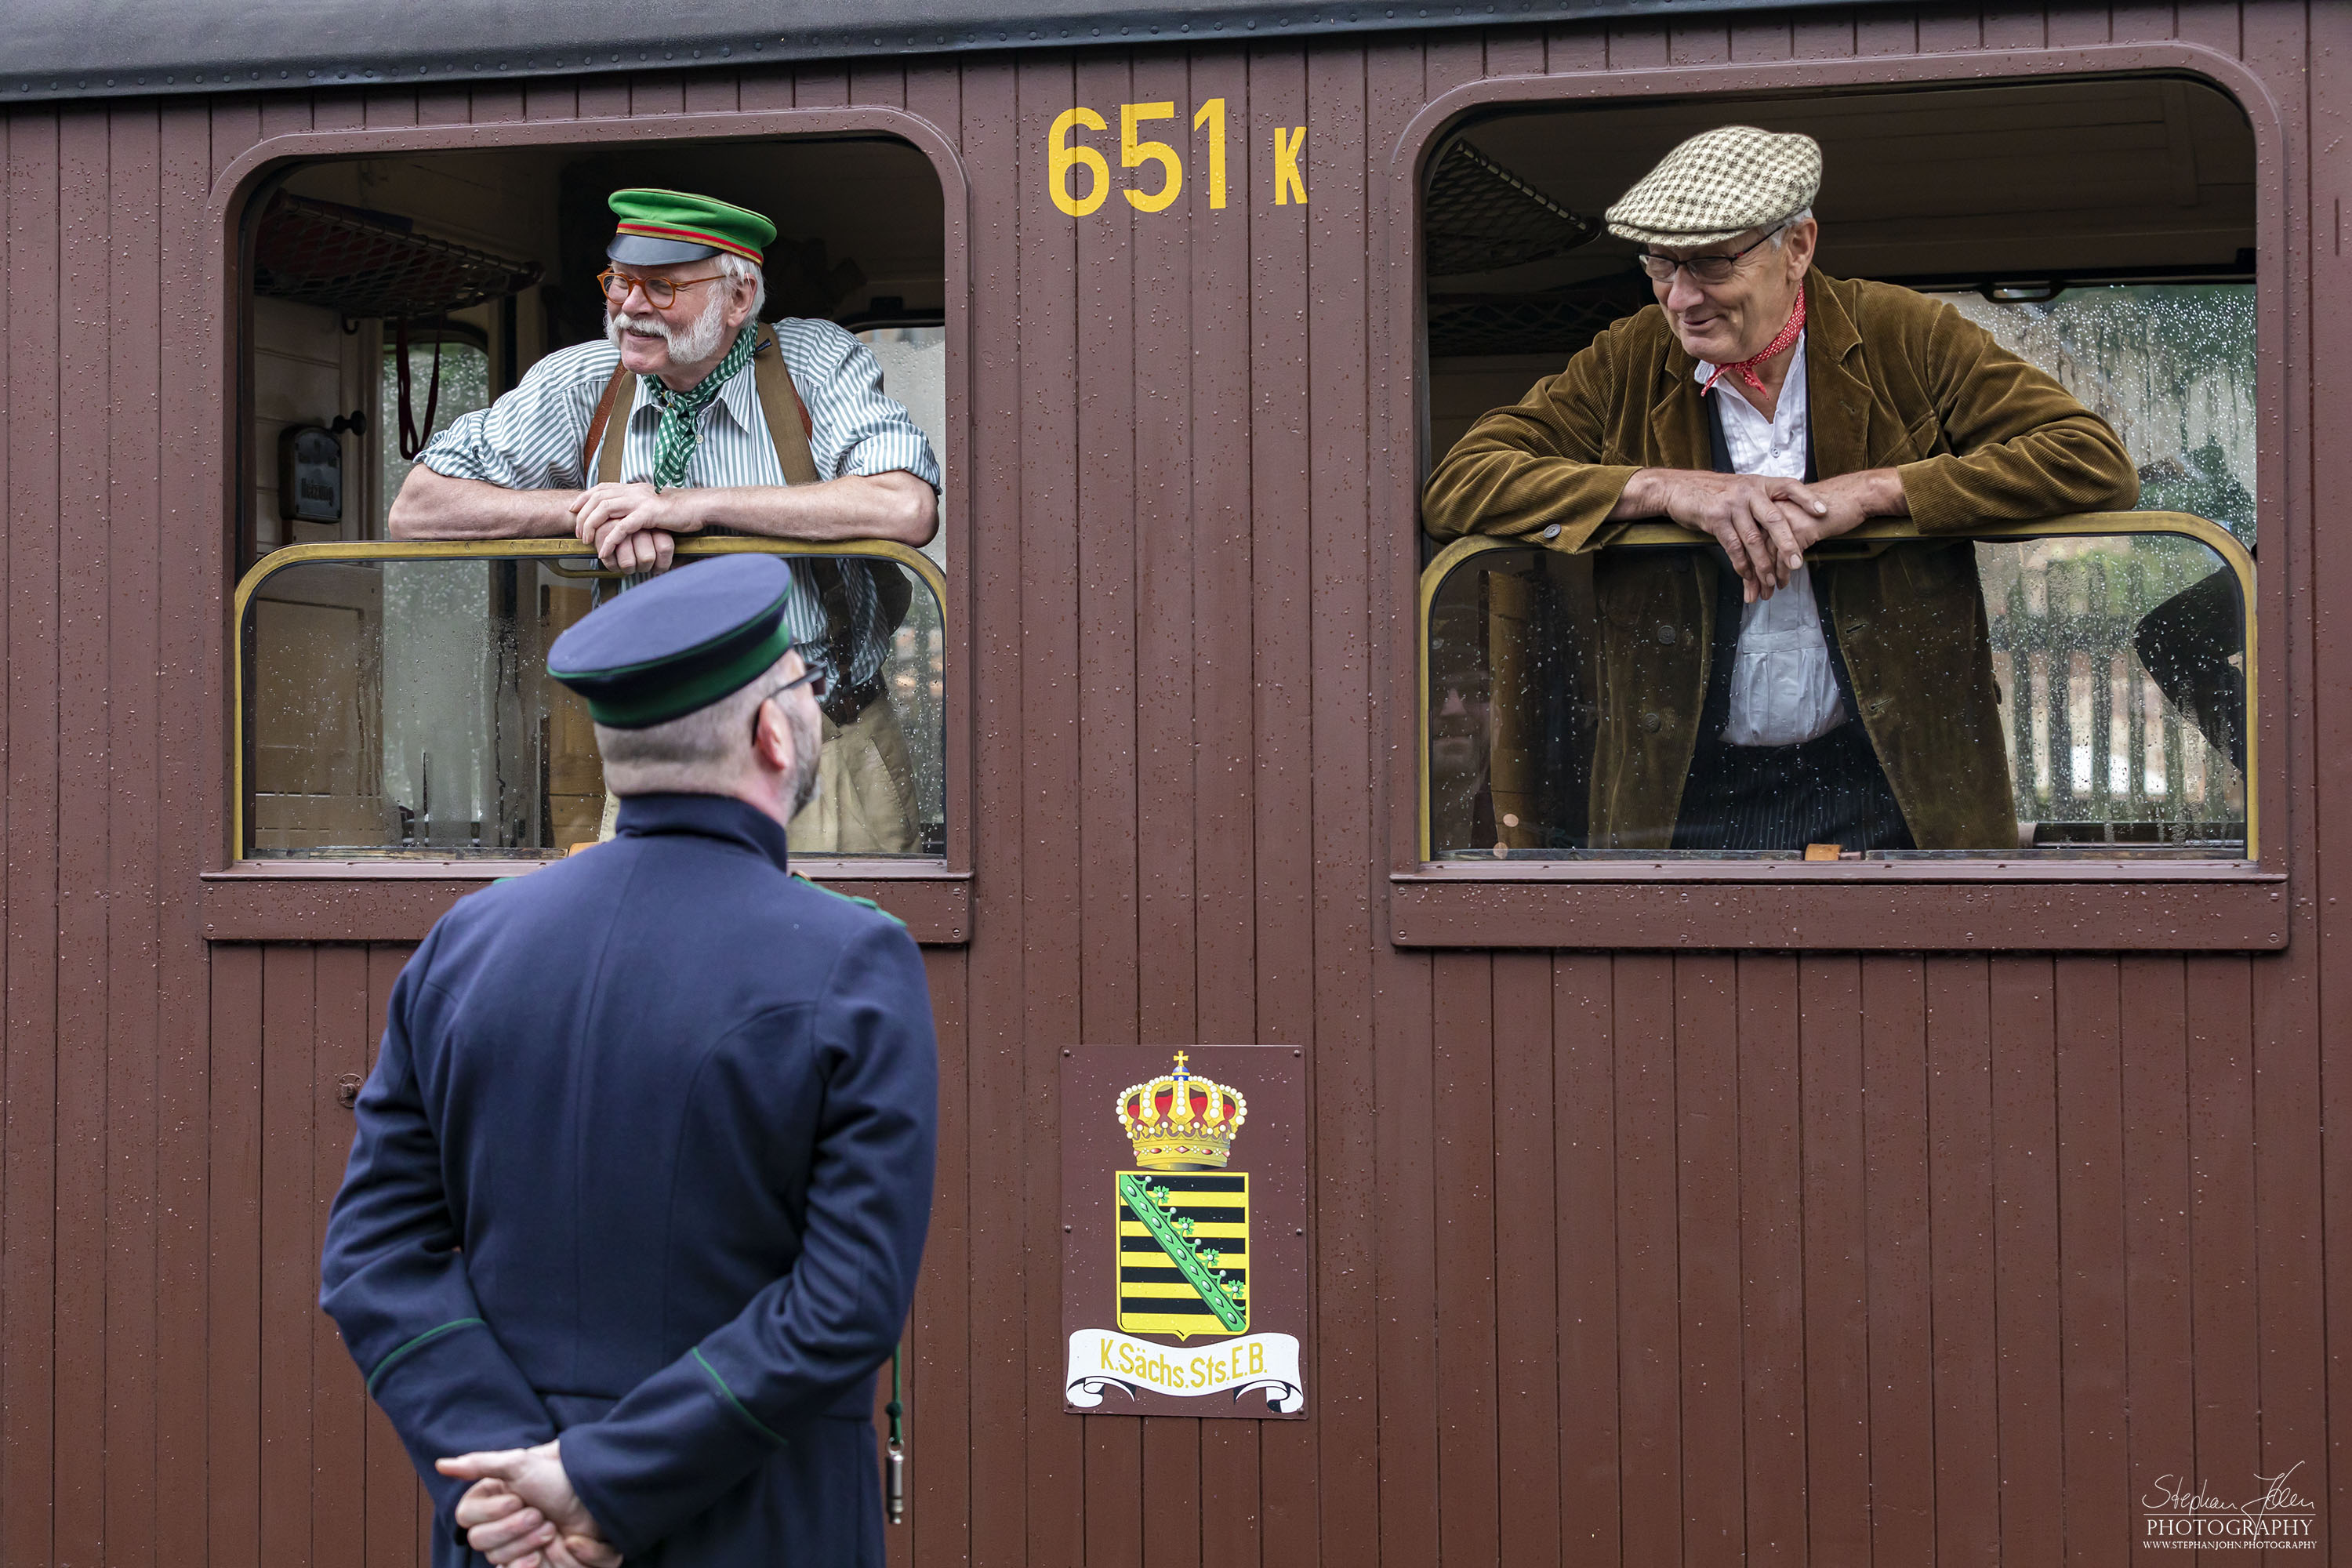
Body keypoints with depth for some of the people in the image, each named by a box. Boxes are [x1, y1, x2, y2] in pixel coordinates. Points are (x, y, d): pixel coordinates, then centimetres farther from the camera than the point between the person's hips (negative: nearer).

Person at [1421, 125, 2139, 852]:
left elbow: (2097, 462, -5)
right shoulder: (1627, 364, 6)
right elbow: (1455, 485, -2)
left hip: (1887, 788, -1)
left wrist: (1871, 491, -15)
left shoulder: (1902, 337, 2)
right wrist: (1666, 488, -14)